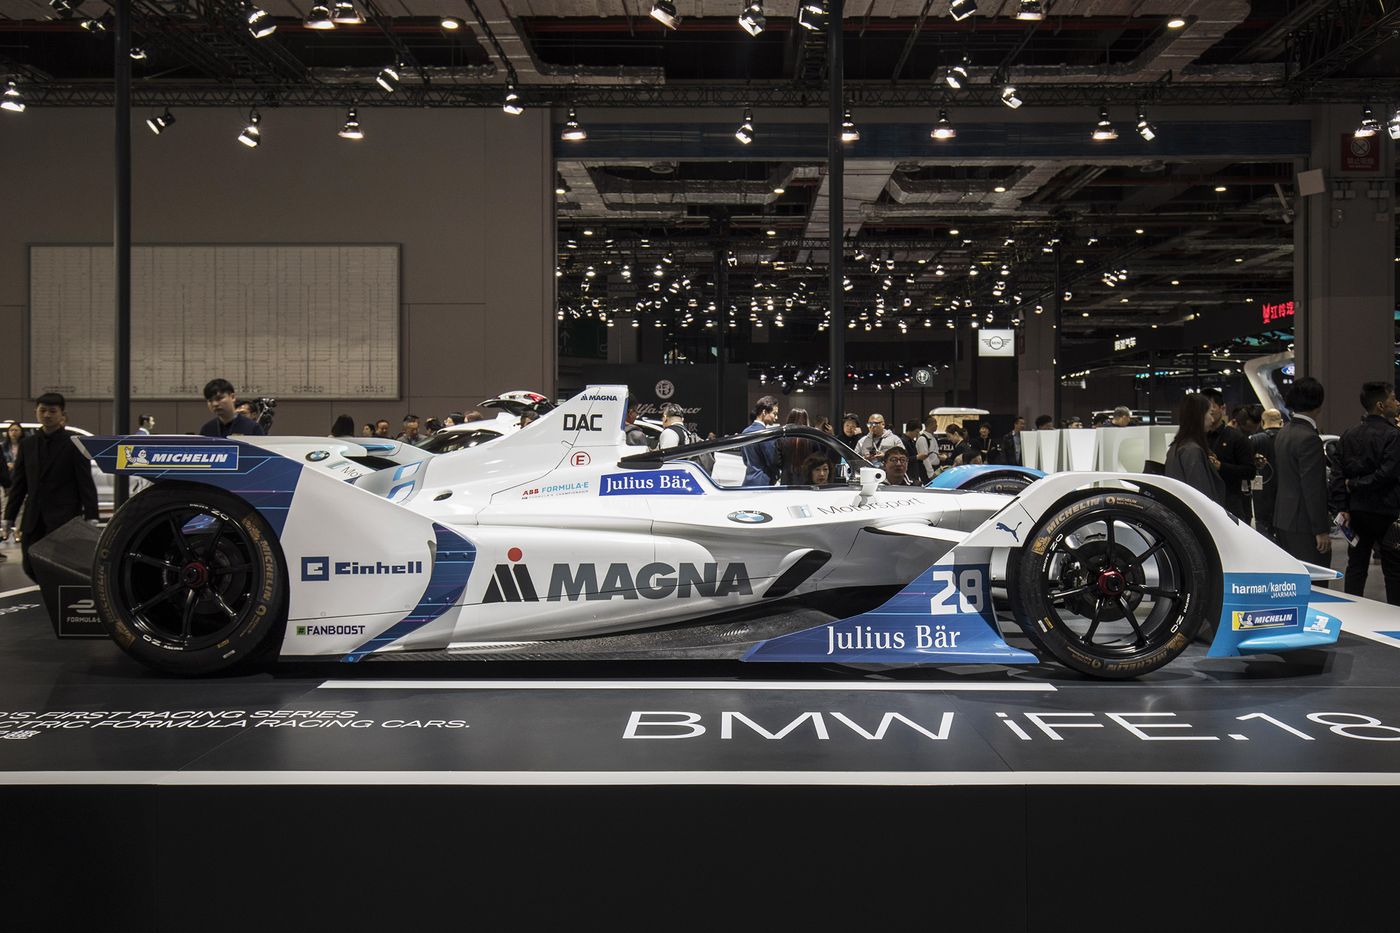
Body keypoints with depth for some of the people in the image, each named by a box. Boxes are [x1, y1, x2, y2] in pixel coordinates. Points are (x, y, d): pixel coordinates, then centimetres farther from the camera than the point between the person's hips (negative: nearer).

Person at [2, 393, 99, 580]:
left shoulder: (74, 443, -4)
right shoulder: (27, 444, 11)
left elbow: (86, 482, -7)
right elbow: (18, 484, 14)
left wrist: (91, 518, -13)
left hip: (64, 518, -5)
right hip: (33, 521, 5)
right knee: (31, 567, 6)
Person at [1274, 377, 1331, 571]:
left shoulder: (1284, 432, 11)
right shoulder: (1309, 438, -18)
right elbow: (1313, 489, -19)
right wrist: (1321, 530, -17)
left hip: (1284, 518, 10)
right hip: (1304, 524, -10)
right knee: (1313, 584, -7)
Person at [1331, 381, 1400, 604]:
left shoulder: (1348, 434, 5)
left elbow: (1338, 473, 2)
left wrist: (1341, 507, 1)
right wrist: (1355, 484, -8)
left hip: (1356, 511, 6)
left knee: (1356, 566, 12)